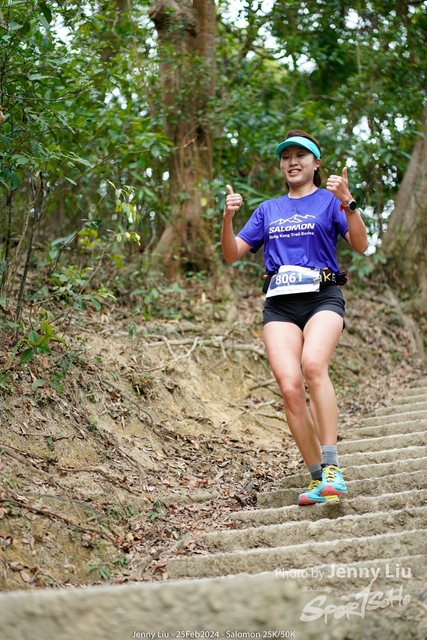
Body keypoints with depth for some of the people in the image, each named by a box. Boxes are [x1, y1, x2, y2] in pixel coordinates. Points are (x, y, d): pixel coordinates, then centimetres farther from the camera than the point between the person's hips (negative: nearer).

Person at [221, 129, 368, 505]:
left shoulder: (329, 201, 11)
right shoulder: (268, 210, 22)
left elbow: (361, 245, -3)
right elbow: (232, 254, 18)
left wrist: (347, 202, -18)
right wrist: (228, 218, 0)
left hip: (322, 297, -3)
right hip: (279, 304, 3)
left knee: (313, 364, -31)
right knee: (290, 385, -15)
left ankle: (332, 466, -30)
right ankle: (318, 479, -7)